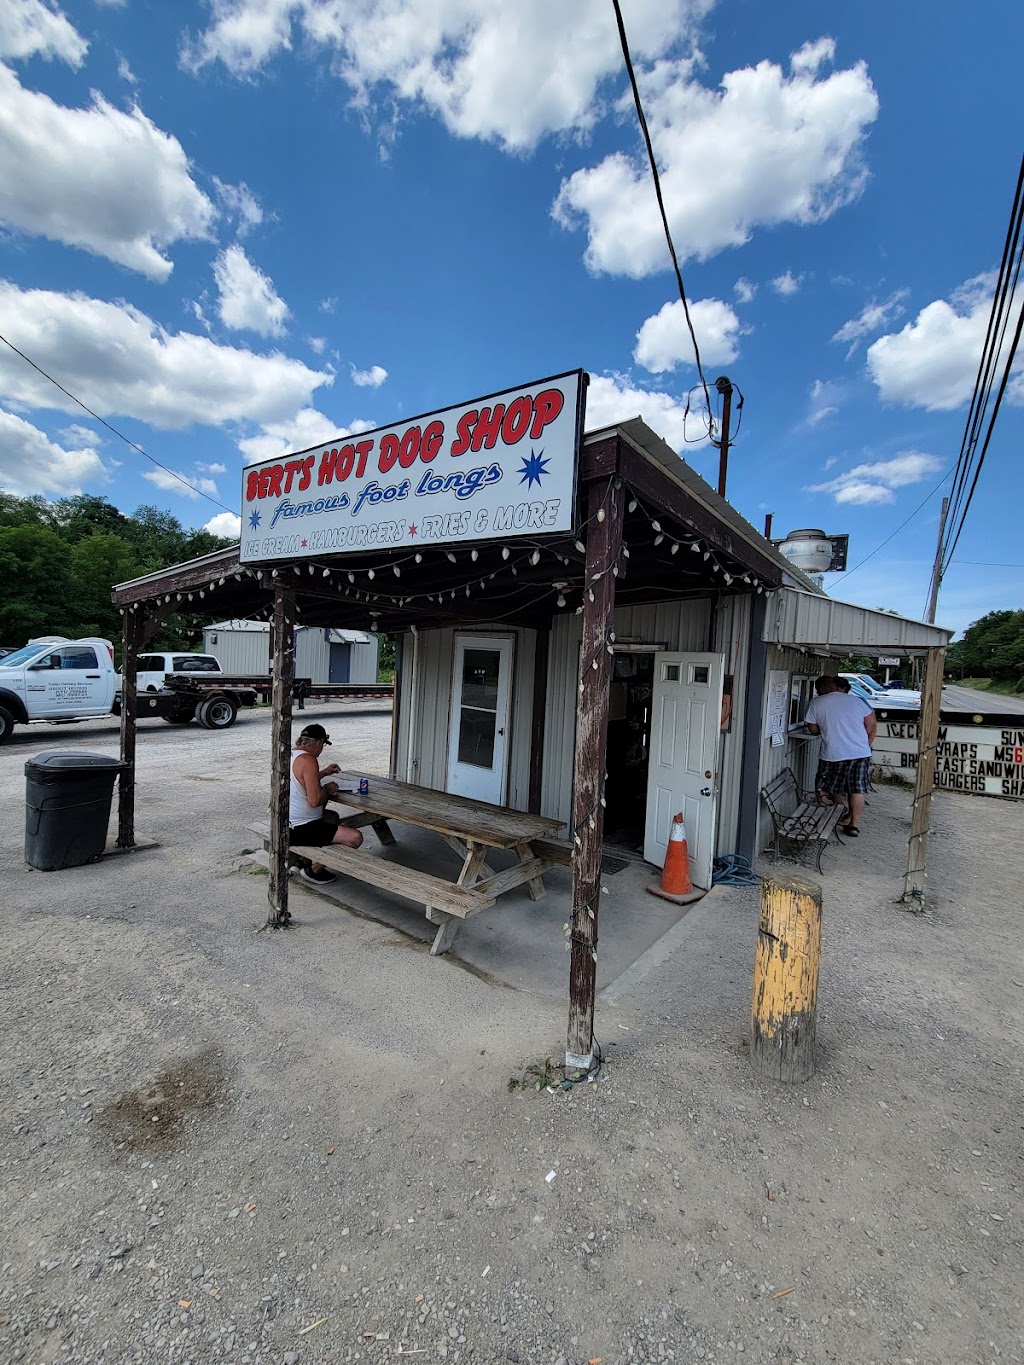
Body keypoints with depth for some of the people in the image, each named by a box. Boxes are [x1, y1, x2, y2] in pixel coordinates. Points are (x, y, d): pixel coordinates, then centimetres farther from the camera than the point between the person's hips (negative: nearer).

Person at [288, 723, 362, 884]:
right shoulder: (308, 759, -22)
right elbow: (314, 800, -26)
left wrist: (323, 773, 23)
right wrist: (328, 789, -8)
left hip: (285, 822, 10)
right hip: (300, 829, -10)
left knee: (333, 816, 31)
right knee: (355, 838, -14)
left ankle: (304, 860, 24)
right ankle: (314, 870, 2)